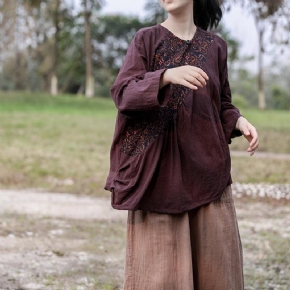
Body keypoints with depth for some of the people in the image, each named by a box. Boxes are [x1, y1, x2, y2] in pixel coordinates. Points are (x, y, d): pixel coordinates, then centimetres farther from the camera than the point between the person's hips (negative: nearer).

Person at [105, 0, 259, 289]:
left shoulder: (215, 46, 9)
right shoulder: (146, 40, 1)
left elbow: (222, 104, 15)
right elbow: (123, 94, -12)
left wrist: (239, 122, -7)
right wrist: (167, 75, -29)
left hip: (205, 165, 3)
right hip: (160, 167, -3)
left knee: (213, 260, 1)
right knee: (158, 262, -3)